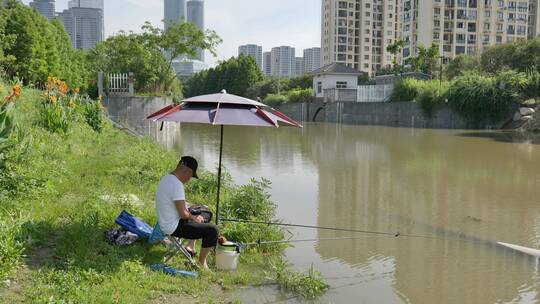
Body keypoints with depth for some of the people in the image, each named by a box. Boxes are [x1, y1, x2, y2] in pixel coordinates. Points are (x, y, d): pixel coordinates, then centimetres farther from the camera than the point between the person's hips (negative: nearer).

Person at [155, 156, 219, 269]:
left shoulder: (166, 178, 6)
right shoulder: (177, 184, -26)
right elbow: (183, 214, -25)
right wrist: (194, 217, -5)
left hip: (166, 223, 11)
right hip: (174, 227, -11)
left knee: (198, 218, 30)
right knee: (212, 230, -13)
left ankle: (191, 246, 28)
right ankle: (201, 263, 1)